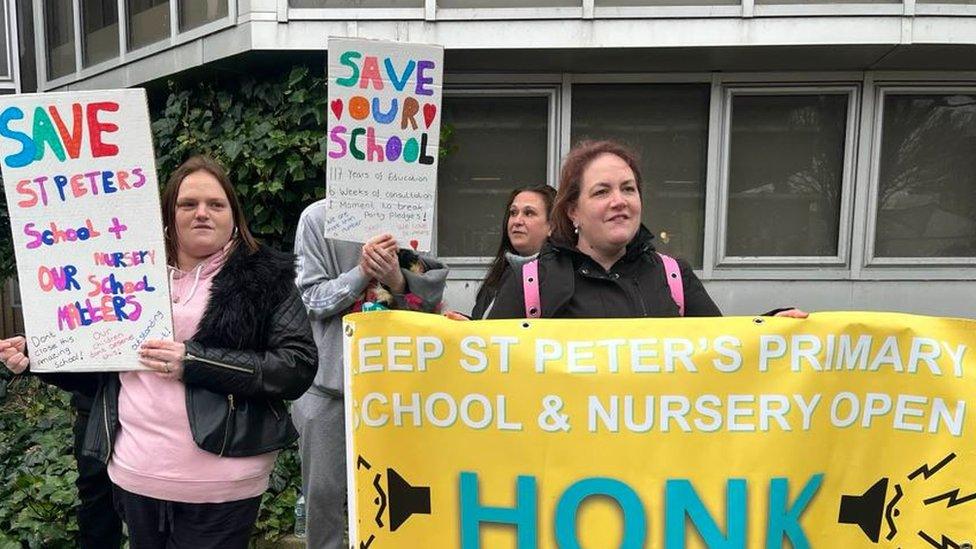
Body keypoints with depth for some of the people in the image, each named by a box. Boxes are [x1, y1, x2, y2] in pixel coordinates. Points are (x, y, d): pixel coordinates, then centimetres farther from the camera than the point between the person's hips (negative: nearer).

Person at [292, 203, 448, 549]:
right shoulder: (318, 217, -2)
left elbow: (434, 292, 0)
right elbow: (311, 298, -5)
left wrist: (398, 281, -20)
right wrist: (363, 272, -20)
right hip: (329, 379, -1)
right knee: (324, 490, 10)